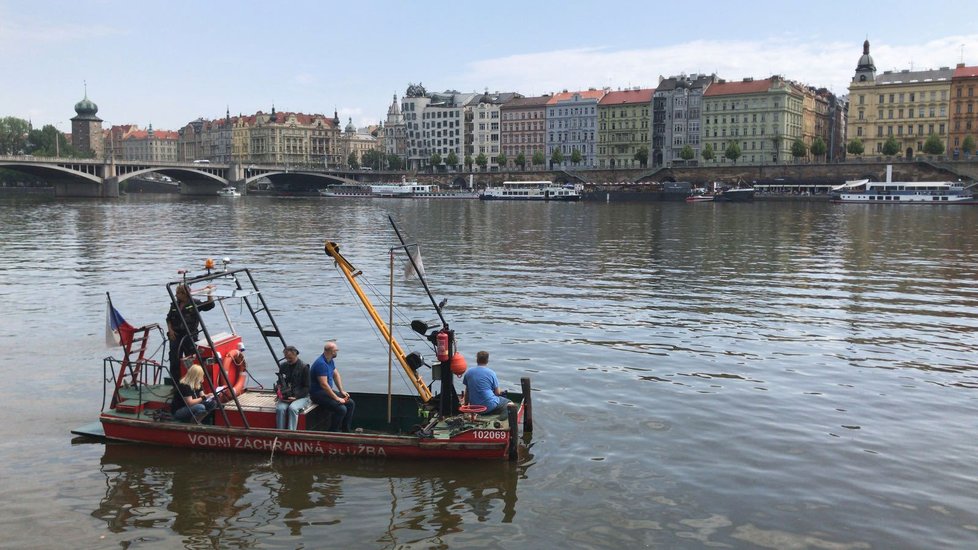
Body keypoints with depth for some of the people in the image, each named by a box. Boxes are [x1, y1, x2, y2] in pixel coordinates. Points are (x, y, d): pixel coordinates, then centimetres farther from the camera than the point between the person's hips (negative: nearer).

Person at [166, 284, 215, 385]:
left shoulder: (195, 303, -3)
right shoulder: (174, 305, 11)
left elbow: (210, 305, -8)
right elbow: (169, 319, 17)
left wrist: (209, 294, -18)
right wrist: (170, 330, 4)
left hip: (190, 336, -4)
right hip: (176, 336, 4)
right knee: (174, 361, 3)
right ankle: (175, 384, 11)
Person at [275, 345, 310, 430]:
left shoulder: (304, 367, -4)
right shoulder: (283, 366, 10)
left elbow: (307, 388, -4)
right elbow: (279, 382, 22)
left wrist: (296, 396, -17)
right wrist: (278, 387, -3)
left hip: (301, 397, -3)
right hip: (285, 397, 3)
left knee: (292, 408, -34)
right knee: (280, 408, -28)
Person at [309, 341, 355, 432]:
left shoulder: (330, 360, 7)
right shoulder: (321, 363, -24)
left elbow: (336, 375, 17)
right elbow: (324, 384, -28)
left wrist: (342, 391, 7)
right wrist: (337, 398, -25)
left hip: (328, 390, 10)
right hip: (318, 393, -10)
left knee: (351, 403, 2)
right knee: (341, 409, -25)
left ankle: (346, 431, 8)